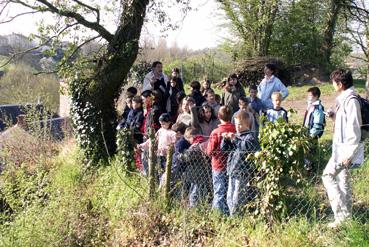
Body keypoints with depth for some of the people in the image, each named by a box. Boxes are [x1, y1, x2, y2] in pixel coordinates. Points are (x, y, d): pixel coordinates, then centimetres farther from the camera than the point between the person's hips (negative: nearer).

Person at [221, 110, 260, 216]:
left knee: (237, 200, -7)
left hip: (243, 174, -8)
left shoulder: (249, 136, -8)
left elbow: (248, 146, -29)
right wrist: (226, 139, -2)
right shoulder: (236, 135, 15)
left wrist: (235, 139, -29)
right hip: (232, 172, 8)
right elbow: (224, 148, 16)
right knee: (229, 199, 13)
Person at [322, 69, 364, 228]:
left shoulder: (351, 101, -19)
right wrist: (334, 116, 5)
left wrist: (349, 153, -23)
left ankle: (341, 213, -6)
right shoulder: (344, 99, 11)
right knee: (343, 179, 15)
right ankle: (346, 214, 24)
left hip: (346, 149, -10)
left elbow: (354, 129, -22)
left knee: (328, 176, -10)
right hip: (342, 147, 10)